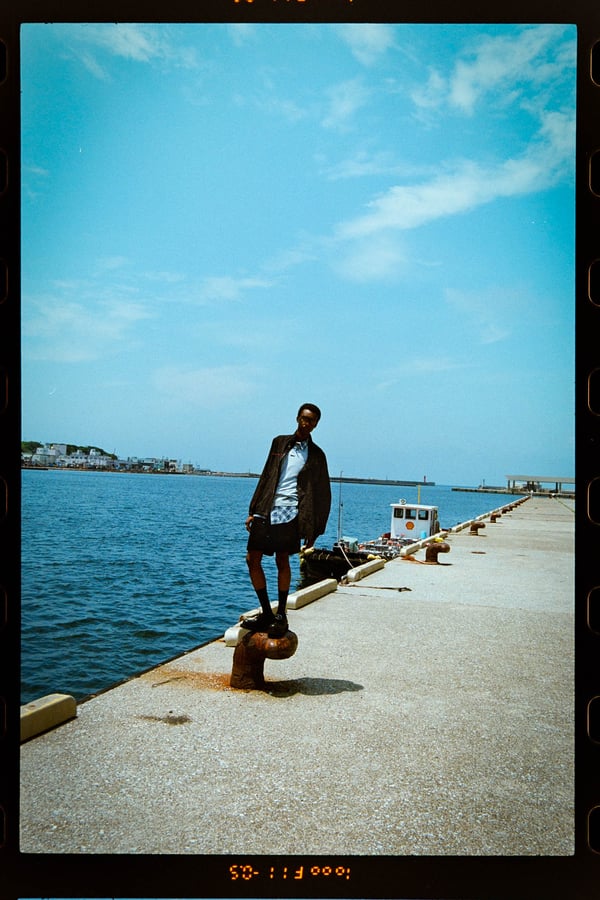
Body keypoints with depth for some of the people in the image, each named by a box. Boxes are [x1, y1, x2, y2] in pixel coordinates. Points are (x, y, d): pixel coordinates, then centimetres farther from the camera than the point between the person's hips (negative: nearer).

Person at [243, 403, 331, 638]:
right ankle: (266, 613, 12)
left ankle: (281, 615, 13)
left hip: (290, 514, -3)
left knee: (282, 563, -1)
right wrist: (253, 510, 10)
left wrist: (315, 531, 0)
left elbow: (323, 495, 5)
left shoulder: (316, 455, 5)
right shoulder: (279, 442, 13)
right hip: (266, 511, 3)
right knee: (252, 561, 1)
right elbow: (265, 477, 15)